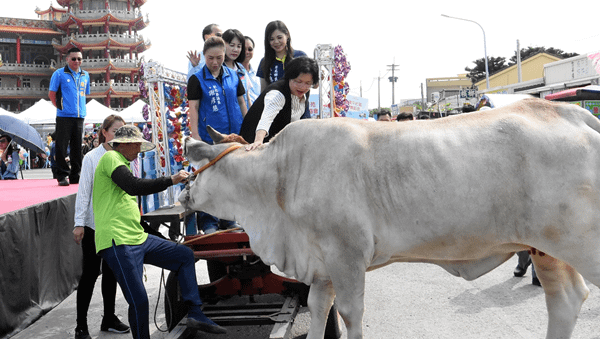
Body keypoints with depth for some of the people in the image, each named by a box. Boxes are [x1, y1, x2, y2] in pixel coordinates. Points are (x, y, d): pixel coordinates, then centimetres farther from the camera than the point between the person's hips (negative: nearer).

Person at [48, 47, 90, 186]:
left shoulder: (85, 75, 14)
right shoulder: (59, 74, 0)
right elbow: (51, 94, 2)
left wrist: (81, 108, 14)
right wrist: (60, 107, -3)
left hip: (79, 117, 5)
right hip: (64, 117, -4)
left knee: (77, 148, 8)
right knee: (61, 147, -4)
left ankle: (75, 176, 17)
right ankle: (62, 176, 3)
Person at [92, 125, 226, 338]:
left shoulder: (120, 163, 24)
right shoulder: (110, 158, -6)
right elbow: (134, 187, -23)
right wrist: (171, 180, -19)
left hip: (139, 238, 10)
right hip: (118, 243, -10)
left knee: (185, 255, 9)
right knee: (139, 301, -13)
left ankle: (195, 314, 5)